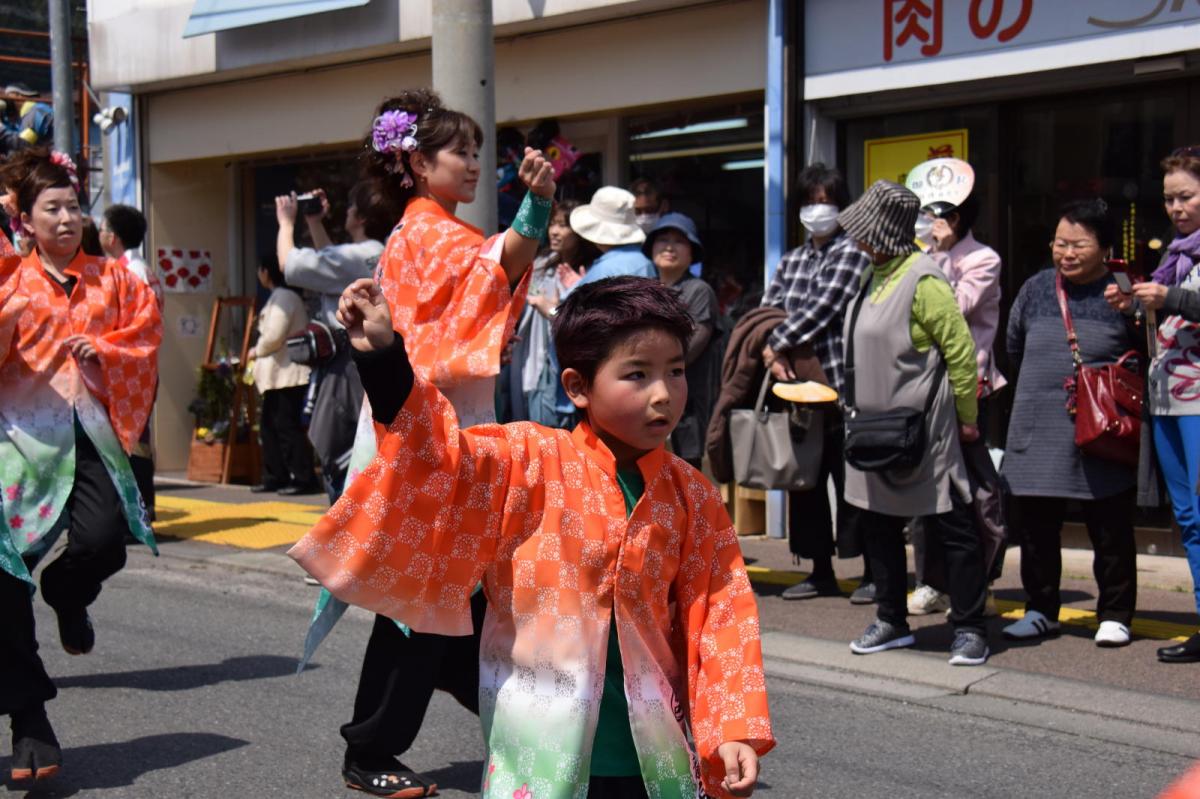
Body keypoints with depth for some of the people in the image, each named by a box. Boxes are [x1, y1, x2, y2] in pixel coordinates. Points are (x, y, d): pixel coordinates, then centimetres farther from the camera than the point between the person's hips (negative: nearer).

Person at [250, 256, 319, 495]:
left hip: (287, 374, -11)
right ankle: (275, 477, 18)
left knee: (287, 426, -8)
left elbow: (273, 336, -19)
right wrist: (260, 352, 8)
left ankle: (303, 478, -6)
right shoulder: (278, 296, 19)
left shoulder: (282, 297, -13)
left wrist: (256, 351, -3)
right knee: (269, 426, 13)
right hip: (278, 374, 11)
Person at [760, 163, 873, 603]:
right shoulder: (791, 260, 17)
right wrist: (773, 354, -9)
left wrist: (774, 345, -12)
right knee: (805, 479, 10)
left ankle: (873, 574, 5)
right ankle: (821, 572, 20)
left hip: (841, 385, -6)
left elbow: (822, 308, -13)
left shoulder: (852, 253, -3)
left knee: (851, 481, -4)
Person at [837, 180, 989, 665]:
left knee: (952, 529, 0)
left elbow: (960, 349, -16)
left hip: (923, 433, -9)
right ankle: (892, 622, 25)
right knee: (878, 525, 14)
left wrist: (967, 419, -11)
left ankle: (969, 629, 7)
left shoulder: (922, 280, -16)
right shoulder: (876, 276, 12)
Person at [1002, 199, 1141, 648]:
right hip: (1037, 433, 4)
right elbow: (1014, 349, 21)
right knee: (1034, 525, 10)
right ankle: (1041, 610, 24)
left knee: (1110, 529, 5)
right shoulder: (1035, 289, 8)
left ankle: (1114, 615, 18)